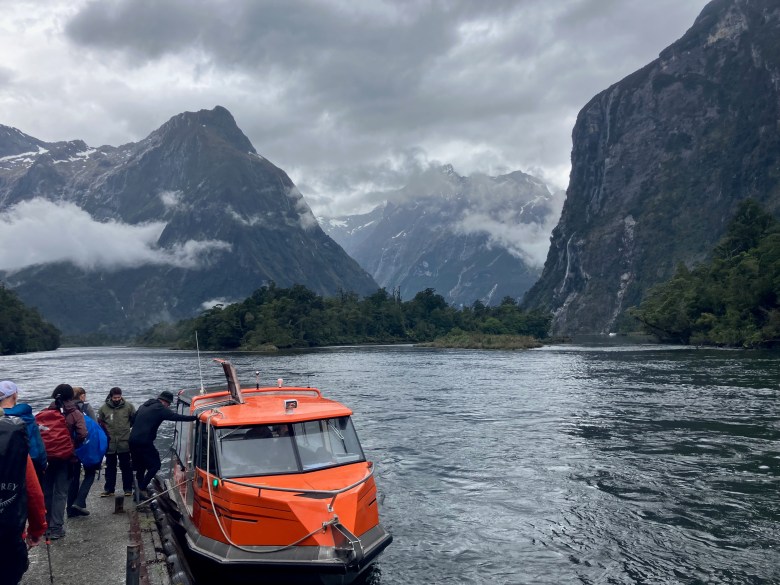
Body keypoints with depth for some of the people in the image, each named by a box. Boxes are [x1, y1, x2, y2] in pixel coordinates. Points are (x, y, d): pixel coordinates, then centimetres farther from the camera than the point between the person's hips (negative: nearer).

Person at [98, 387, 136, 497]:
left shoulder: (128, 406, -3)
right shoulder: (103, 408, 0)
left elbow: (135, 419, 8)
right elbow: (99, 422, 10)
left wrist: (126, 427, 4)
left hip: (124, 443, -1)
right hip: (110, 443, 1)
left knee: (126, 467, 7)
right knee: (110, 468, 12)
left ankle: (128, 489, 16)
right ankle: (109, 489, 22)